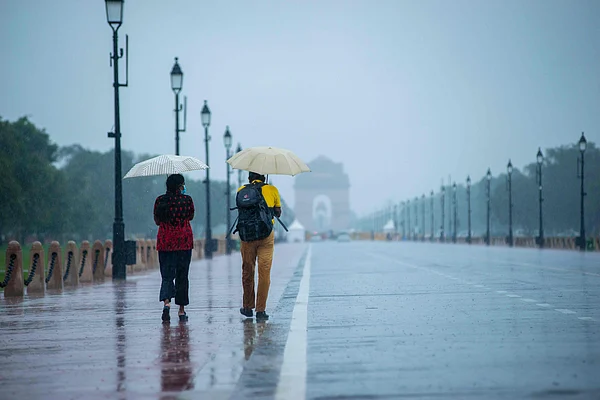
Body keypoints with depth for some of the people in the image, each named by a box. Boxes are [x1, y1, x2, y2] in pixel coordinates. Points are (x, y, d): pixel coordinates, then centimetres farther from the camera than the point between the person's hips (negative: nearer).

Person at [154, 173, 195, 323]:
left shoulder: (160, 200, -1)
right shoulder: (186, 199, -5)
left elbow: (157, 221, 8)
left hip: (165, 242, 1)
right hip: (184, 241, -1)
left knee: (167, 275, 4)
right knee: (182, 276, 8)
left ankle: (166, 302, -20)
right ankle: (181, 310, 12)